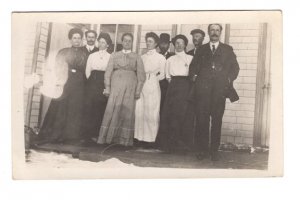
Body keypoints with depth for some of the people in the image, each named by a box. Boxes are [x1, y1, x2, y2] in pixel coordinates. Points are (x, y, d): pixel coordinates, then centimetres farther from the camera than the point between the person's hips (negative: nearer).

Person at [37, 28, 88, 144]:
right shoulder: (63, 52, 10)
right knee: (60, 108, -4)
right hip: (64, 83, -1)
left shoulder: (84, 55, 13)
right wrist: (58, 80, -6)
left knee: (74, 110, -1)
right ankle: (55, 135, 3)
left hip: (78, 86, 1)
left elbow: (86, 71, 8)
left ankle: (71, 136, 4)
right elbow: (57, 68, 5)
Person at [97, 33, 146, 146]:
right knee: (111, 111, -4)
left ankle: (125, 139, 5)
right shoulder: (114, 56, 13)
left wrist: (138, 91, -4)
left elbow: (141, 75, 4)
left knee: (127, 113, -2)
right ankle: (107, 137, 4)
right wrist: (107, 88, -2)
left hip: (130, 88, 0)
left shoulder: (137, 57, 10)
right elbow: (108, 72, 8)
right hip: (115, 87, 0)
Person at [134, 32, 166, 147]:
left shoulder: (160, 58, 5)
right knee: (139, 111, -2)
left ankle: (150, 138, 3)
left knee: (151, 113, -3)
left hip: (153, 86, -3)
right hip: (141, 86, 4)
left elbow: (163, 74, 6)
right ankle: (139, 136, 6)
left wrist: (154, 77, -5)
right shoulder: (142, 57, 15)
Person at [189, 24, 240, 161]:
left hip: (220, 89, 0)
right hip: (203, 89, 1)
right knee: (202, 120, -5)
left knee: (217, 121, 0)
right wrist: (194, 76, -1)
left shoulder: (227, 49, 16)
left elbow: (235, 67, 13)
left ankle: (214, 150, 6)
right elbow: (193, 66, 17)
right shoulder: (201, 49, 19)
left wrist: (228, 79, -2)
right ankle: (203, 149, 2)